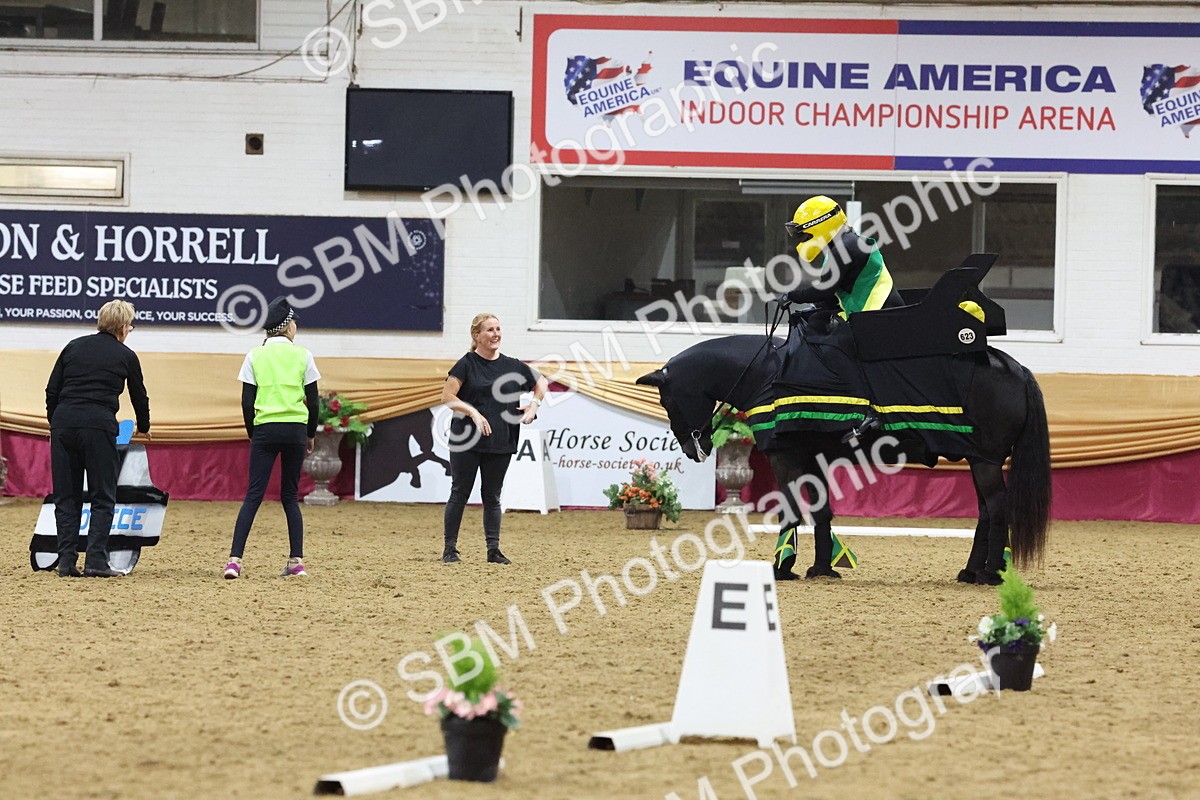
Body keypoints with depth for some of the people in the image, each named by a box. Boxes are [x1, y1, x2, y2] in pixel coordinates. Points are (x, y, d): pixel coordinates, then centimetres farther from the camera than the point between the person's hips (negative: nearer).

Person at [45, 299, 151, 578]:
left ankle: (66, 562, 5)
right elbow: (139, 396, 20)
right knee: (103, 497, 5)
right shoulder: (126, 356, 8)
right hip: (99, 427, -3)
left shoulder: (74, 347, 15)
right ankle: (96, 561, -3)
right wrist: (144, 428, 37)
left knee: (66, 496, 9)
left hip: (64, 424, 3)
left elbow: (52, 390, 12)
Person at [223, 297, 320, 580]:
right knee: (290, 495, 11)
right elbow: (313, 401, 3)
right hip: (295, 429, 0)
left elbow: (247, 402, 1)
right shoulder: (302, 355, 2)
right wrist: (311, 435, 15)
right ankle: (296, 561, 7)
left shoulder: (255, 356, 3)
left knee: (254, 494, -2)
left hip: (265, 429, 0)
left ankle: (235, 559, -14)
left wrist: (253, 435, 11)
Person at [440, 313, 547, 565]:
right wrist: (473, 412, -20)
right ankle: (450, 549, 6)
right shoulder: (467, 364, -4)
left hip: (500, 443, 4)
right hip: (466, 441, -3)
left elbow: (540, 383, 21)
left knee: (492, 497, 9)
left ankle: (493, 550, 12)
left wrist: (534, 404, 4)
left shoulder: (512, 365, 7)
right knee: (460, 494, 1)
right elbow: (447, 396, -9)